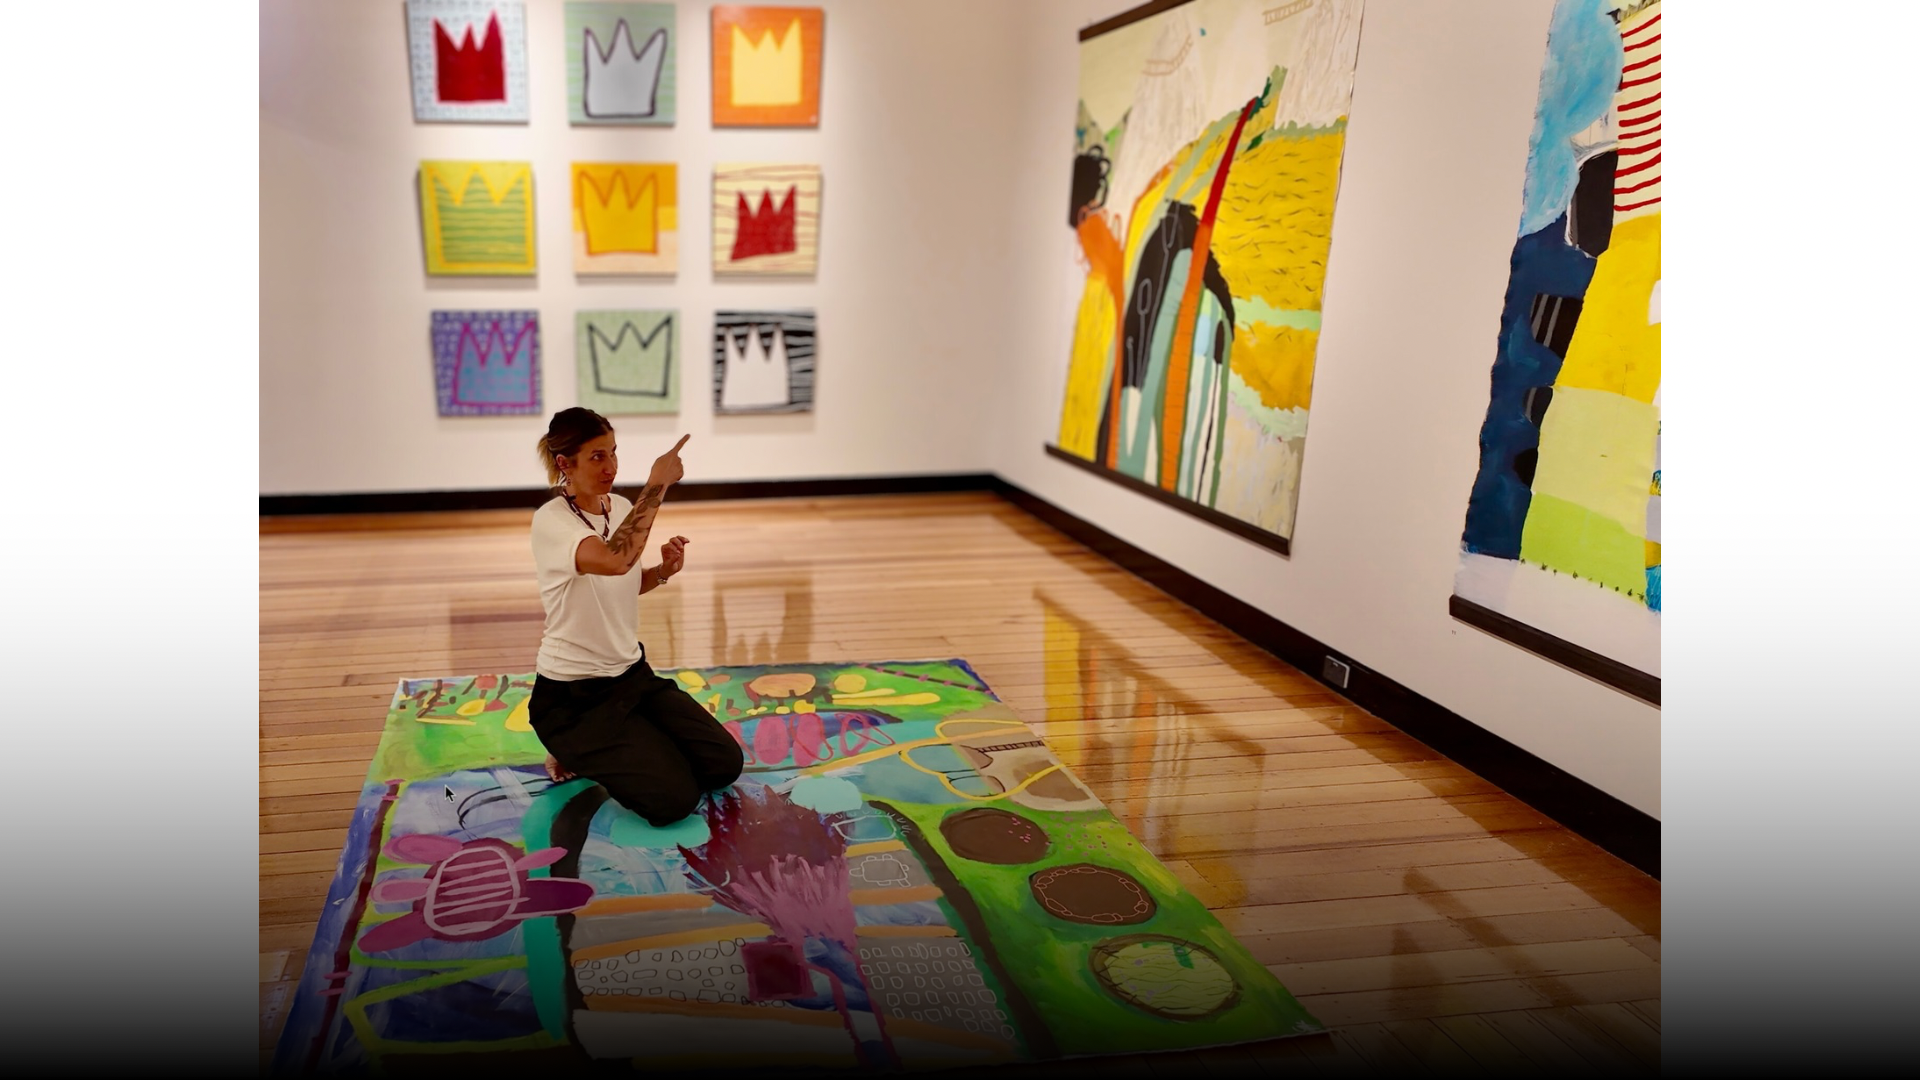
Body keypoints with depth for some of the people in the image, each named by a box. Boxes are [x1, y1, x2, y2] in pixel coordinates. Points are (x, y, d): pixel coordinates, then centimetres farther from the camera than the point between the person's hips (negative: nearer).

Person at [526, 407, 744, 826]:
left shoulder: (621, 507, 1)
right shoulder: (551, 521, -22)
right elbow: (614, 560, -43)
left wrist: (664, 571, -4)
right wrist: (657, 484, -35)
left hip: (632, 673, 7)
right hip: (574, 696, -7)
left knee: (725, 764, -2)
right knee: (674, 798, -16)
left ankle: (614, 747, 16)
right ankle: (577, 752, 8)